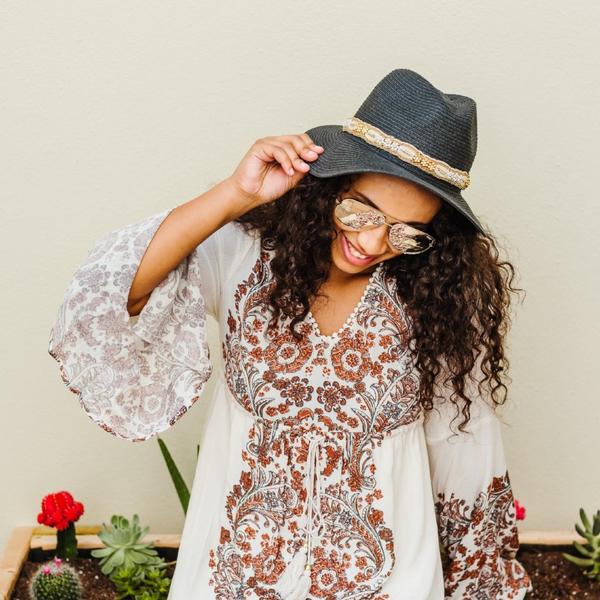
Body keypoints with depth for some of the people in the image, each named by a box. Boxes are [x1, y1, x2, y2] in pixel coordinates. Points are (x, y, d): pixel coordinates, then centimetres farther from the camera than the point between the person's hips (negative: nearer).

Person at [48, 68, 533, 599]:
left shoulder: (440, 297, -13)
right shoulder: (245, 255, -15)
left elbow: (461, 442, -2)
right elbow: (103, 298, -28)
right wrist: (235, 195, -32)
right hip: (244, 552, 1)